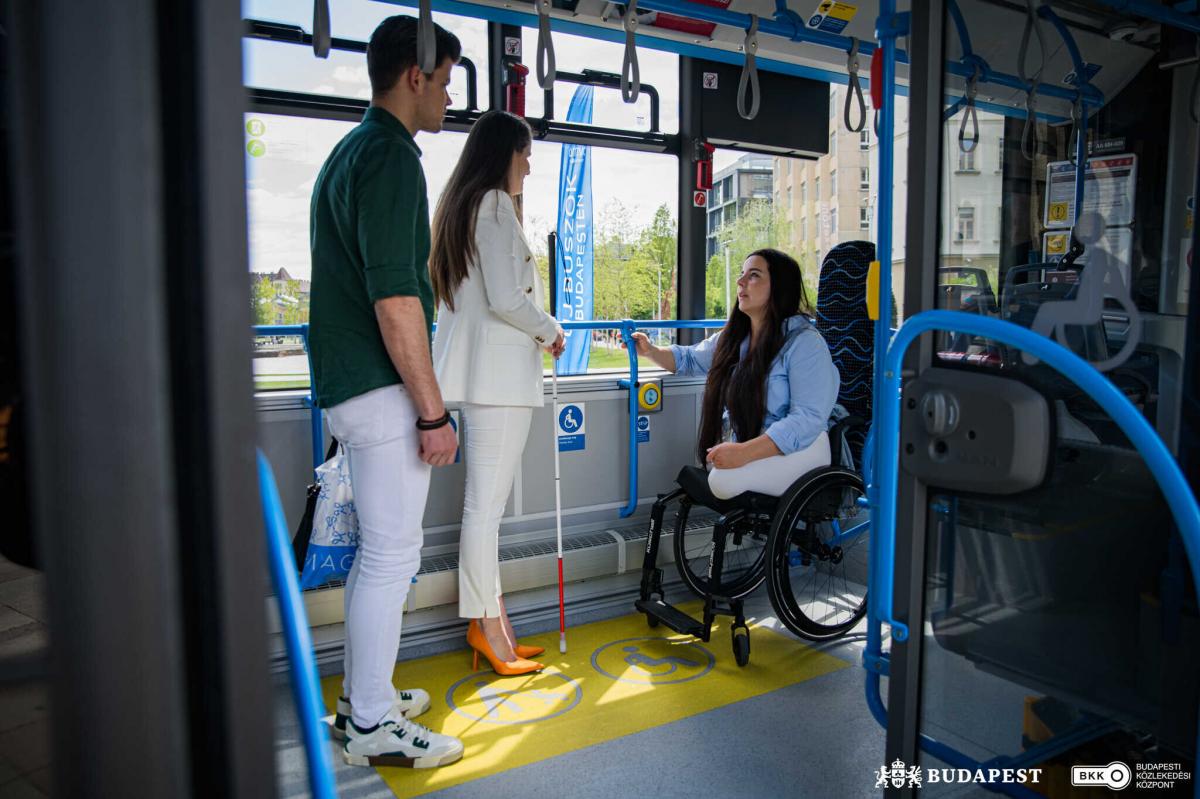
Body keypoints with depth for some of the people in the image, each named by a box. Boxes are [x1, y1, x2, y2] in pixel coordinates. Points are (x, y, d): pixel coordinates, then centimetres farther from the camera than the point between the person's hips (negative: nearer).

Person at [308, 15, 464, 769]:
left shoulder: (349, 152, 18)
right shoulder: (391, 156, -13)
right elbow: (395, 299, -22)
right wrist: (433, 410, -18)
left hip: (352, 385, 10)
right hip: (384, 390, -10)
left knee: (383, 549, 19)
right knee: (391, 554, -2)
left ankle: (363, 693, 31)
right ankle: (373, 725, 11)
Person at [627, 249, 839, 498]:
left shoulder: (804, 342, -14)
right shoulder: (732, 337, 9)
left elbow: (808, 419, -23)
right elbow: (690, 359, 28)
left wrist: (745, 452, -33)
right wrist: (650, 351, 10)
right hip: (739, 446, 8)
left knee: (725, 479, -28)